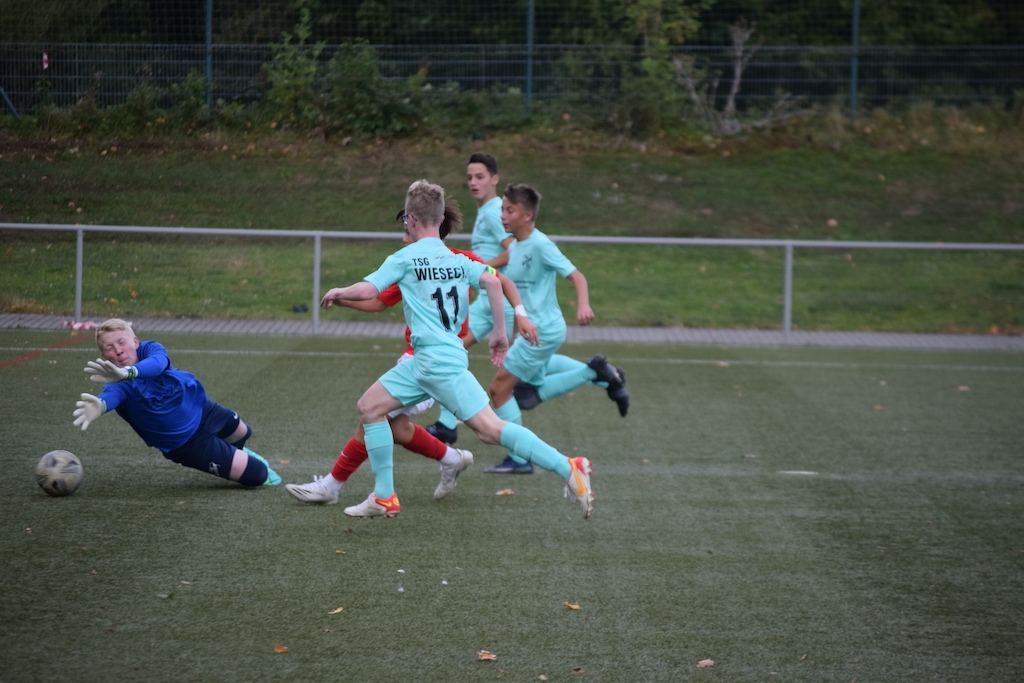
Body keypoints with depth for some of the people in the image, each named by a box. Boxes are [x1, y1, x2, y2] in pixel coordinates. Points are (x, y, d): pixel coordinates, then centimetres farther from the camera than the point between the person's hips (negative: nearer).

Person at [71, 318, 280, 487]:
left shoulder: (150, 349, -24)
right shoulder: (118, 386, -30)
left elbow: (157, 363, -49)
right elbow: (112, 396, -56)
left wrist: (127, 372, -72)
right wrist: (99, 406, -83)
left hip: (203, 409, 3)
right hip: (187, 445, -3)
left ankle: (238, 453, 67)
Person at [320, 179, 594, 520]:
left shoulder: (404, 258, -4)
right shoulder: (458, 260, 13)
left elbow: (366, 291, -9)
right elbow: (492, 281, -3)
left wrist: (337, 293, 11)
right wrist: (500, 332, 2)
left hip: (440, 361, -8)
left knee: (490, 429, -10)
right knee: (369, 407, 12)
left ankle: (568, 469, -15)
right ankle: (384, 498, 12)